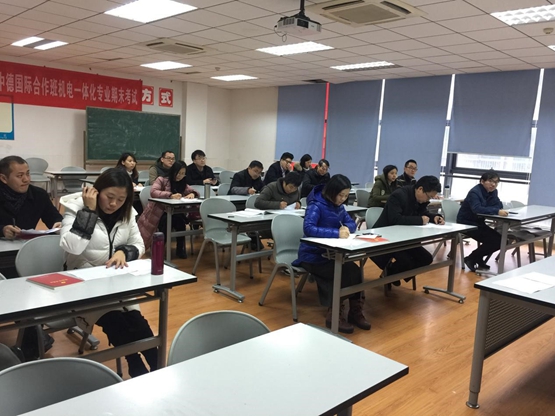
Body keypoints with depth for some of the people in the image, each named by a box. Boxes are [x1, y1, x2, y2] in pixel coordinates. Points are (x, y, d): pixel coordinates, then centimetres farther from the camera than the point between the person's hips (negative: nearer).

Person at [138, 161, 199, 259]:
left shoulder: (183, 184, 13)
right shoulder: (161, 180, -3)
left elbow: (193, 191, 11)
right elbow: (153, 192, -20)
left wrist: (192, 194, -15)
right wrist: (170, 195, -35)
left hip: (172, 214, 4)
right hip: (156, 214, -4)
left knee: (180, 219, -31)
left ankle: (180, 248, -16)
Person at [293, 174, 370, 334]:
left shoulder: (338, 205, 6)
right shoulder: (316, 205, -19)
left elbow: (351, 222, 12)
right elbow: (308, 228, -33)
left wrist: (346, 228, -13)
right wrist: (336, 233, -36)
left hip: (329, 253, 7)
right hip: (313, 256, -7)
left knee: (353, 271, -19)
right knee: (347, 273, -24)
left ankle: (354, 312, -4)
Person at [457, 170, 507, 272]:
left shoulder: (493, 191, 6)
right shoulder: (474, 192, -21)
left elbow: (499, 205, -1)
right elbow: (477, 209, -37)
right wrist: (497, 212, -47)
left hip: (478, 223, 9)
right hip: (466, 224, -9)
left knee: (500, 240, -1)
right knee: (494, 240, -18)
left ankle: (477, 258, 14)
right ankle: (471, 259, -1)